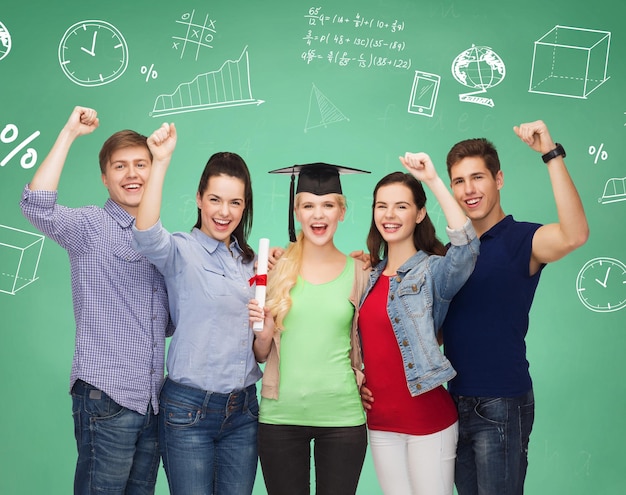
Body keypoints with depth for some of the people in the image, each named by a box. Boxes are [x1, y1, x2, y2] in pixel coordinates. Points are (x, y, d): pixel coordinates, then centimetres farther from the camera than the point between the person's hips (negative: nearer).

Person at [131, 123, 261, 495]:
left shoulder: (249, 261, 12)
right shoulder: (182, 251, -6)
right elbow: (146, 235, -31)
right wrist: (161, 162, -36)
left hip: (243, 409, 5)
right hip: (189, 408, -5)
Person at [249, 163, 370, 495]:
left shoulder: (358, 272, 0)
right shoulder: (275, 268, -1)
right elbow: (260, 355, 6)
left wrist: (364, 383, -5)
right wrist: (265, 332, -14)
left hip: (343, 417, 0)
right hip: (280, 417, 0)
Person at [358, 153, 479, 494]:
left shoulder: (432, 271, -11)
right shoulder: (369, 276, 7)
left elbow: (467, 247, -32)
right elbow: (364, 340, 16)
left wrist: (433, 180, -32)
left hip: (427, 419, -5)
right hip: (380, 421, 6)